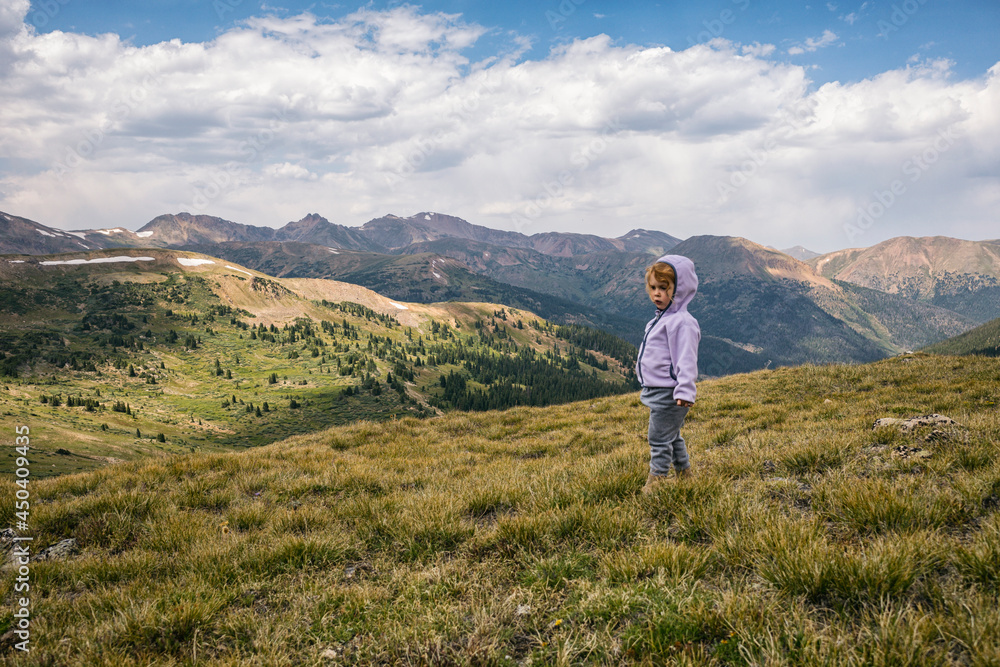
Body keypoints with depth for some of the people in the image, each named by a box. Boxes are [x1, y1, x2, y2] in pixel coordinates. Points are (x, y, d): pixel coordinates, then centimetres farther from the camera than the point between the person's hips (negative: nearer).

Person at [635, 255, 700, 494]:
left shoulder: (681, 322, -19)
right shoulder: (660, 319, 14)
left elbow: (686, 361, -23)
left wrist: (684, 391, -29)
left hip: (668, 395, -10)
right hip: (658, 393, 10)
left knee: (659, 439, -3)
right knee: (671, 437, 20)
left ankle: (656, 481, 6)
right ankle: (684, 473, 32)